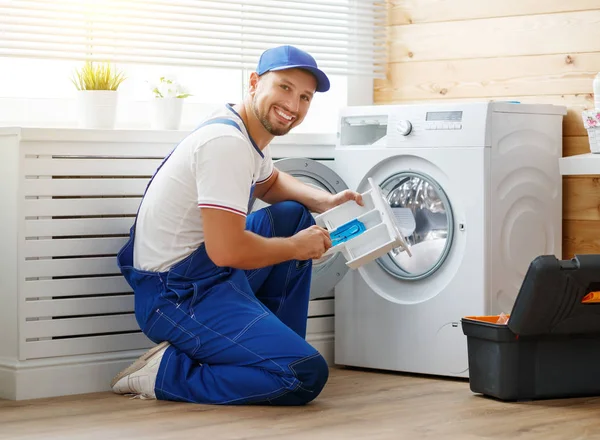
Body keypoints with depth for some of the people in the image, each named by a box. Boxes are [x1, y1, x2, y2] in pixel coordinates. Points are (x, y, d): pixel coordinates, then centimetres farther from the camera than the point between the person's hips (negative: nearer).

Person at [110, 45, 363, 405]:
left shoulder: (252, 135, 10)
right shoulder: (227, 142, -21)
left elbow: (269, 183, 34)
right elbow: (226, 251, -28)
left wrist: (324, 201, 14)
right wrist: (296, 247, -11)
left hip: (211, 275, 11)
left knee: (294, 214, 21)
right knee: (306, 376, -20)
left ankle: (272, 345, 18)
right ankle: (167, 372, -10)